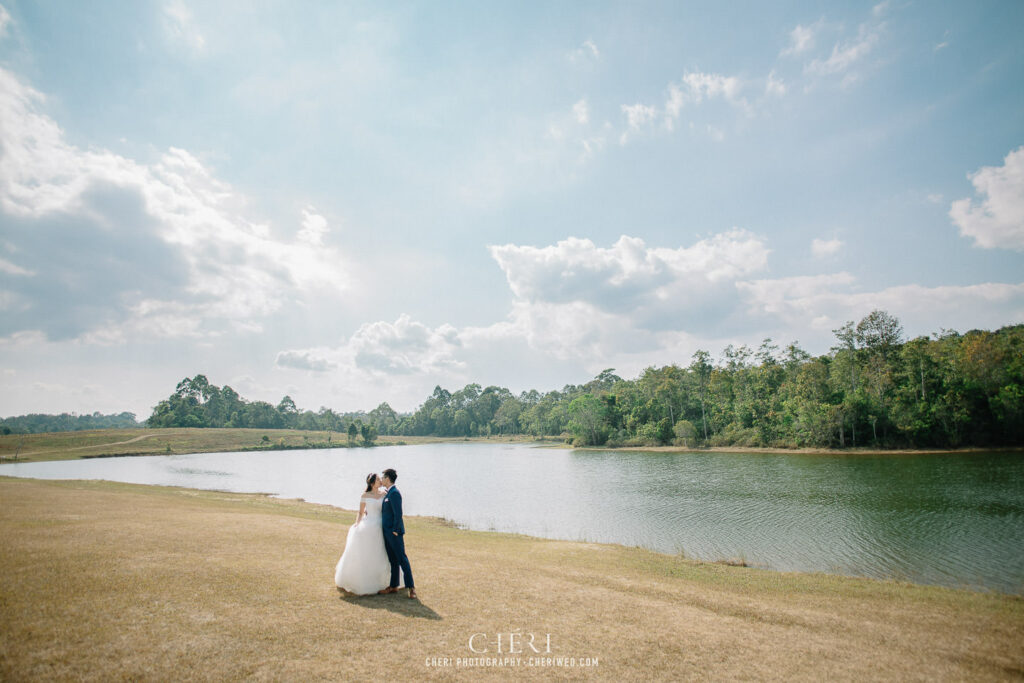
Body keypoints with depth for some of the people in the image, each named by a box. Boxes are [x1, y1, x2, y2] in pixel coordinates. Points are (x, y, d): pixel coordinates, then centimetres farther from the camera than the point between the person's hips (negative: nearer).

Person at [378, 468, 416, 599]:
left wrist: (395, 530, -19)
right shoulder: (387, 493, 12)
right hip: (387, 532, 9)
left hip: (394, 532, -9)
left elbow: (398, 513, -21)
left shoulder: (394, 493, -17)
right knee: (393, 560, 14)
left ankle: (411, 587, 2)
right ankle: (393, 586, 22)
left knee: (402, 559, -4)